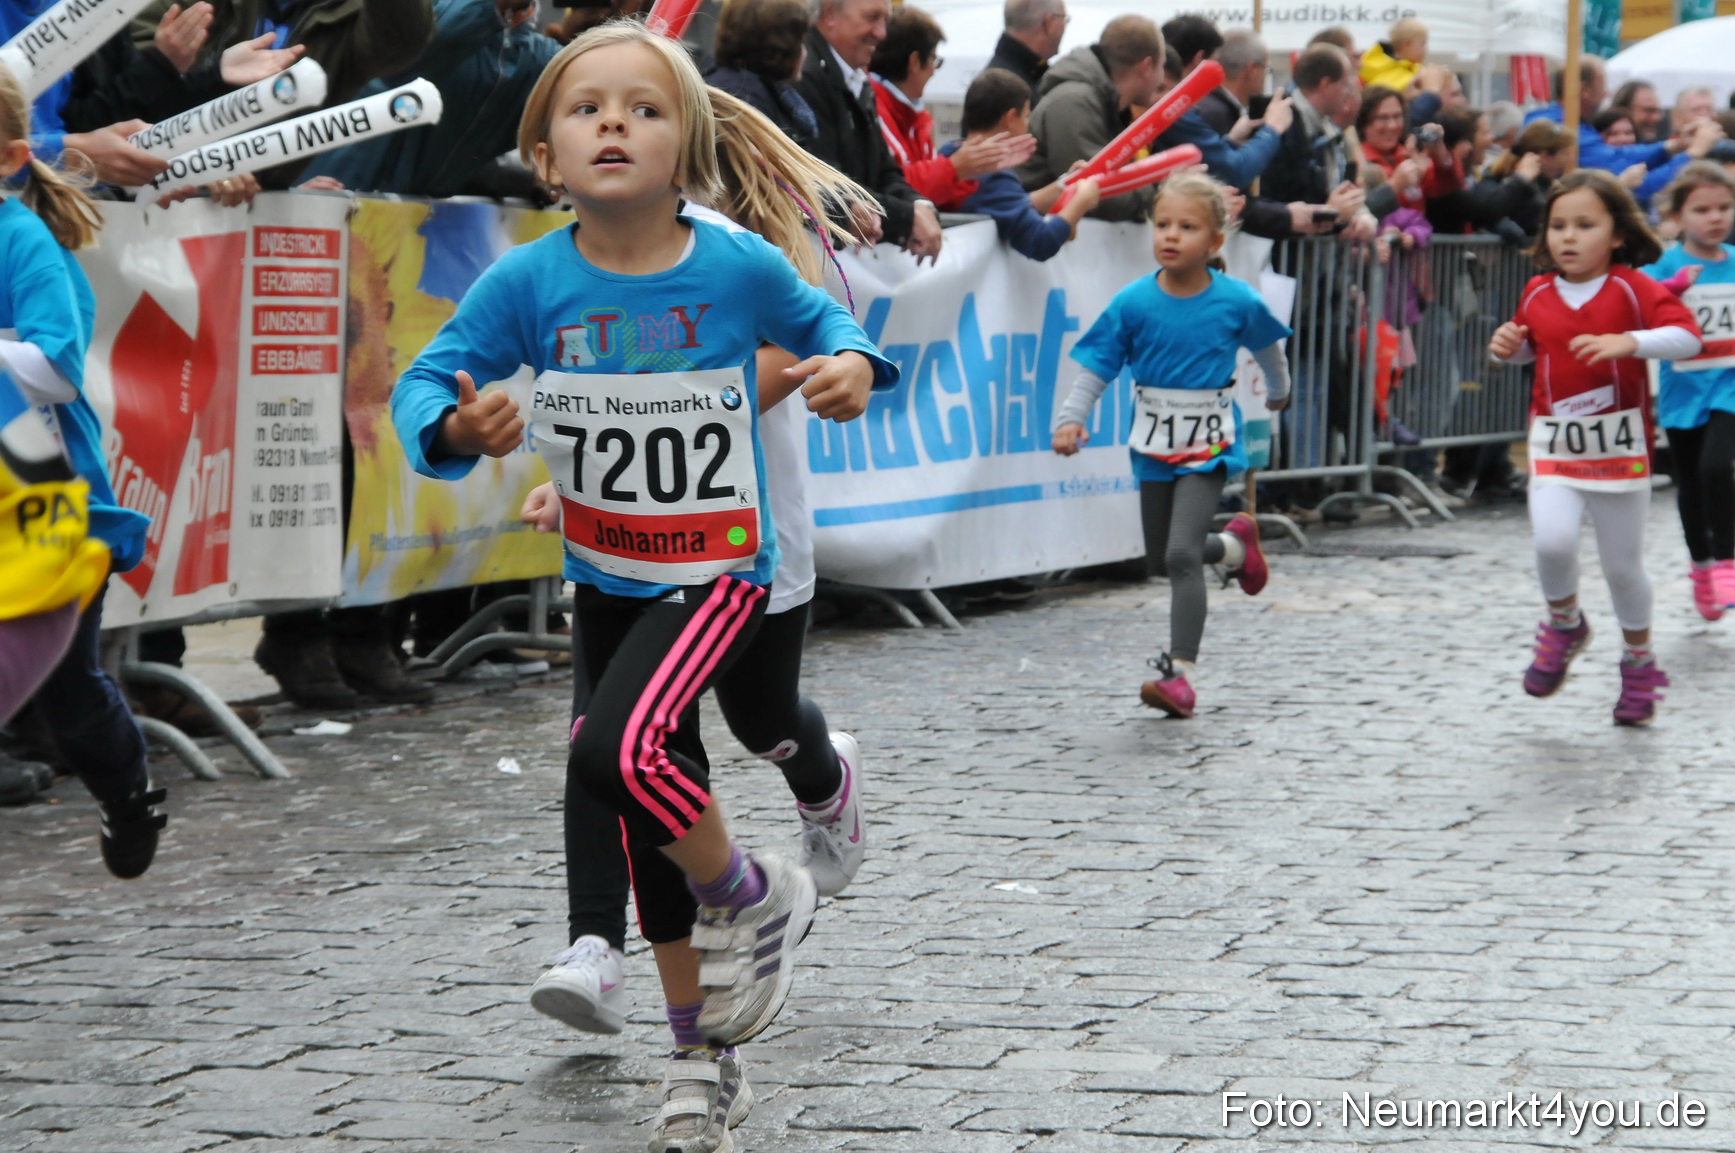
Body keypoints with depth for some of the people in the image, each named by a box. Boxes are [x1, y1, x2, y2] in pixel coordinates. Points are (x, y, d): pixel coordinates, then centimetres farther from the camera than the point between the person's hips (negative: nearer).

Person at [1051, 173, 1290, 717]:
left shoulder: (1236, 301, -10)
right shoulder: (1133, 303, -10)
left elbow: (1267, 345, 11)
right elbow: (1096, 367, -7)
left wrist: (1279, 389, 28)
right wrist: (1070, 419, -22)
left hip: (1209, 445, -3)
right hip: (1154, 445, 3)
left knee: (1181, 555, -18)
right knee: (1161, 559, 16)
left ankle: (1180, 673, -16)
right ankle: (1235, 545, 46)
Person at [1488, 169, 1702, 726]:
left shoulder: (1633, 287, -8)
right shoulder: (1537, 294, 4)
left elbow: (1686, 336, -19)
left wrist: (1627, 341, -33)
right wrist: (1508, 346, 1)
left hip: (1621, 448, -2)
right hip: (1554, 445, 2)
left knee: (1623, 565, 8)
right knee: (1553, 540, -22)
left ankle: (1639, 662, 32)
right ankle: (1564, 624, 8)